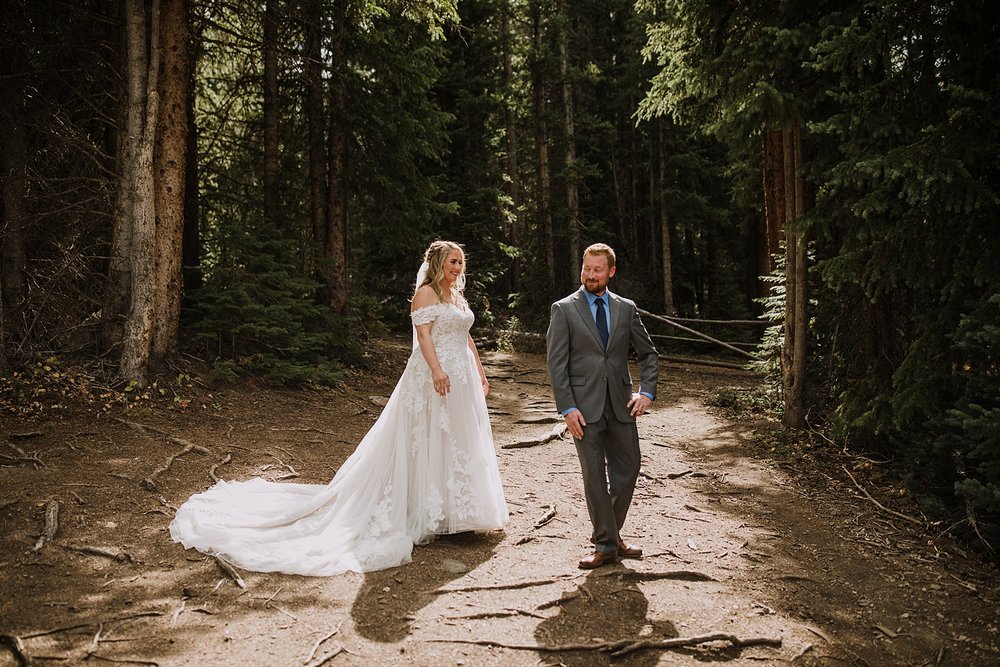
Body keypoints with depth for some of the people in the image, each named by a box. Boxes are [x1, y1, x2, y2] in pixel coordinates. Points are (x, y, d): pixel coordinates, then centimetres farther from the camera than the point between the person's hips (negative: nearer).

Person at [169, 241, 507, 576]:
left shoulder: (458, 298, 19)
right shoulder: (426, 293, -7)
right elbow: (423, 334, -17)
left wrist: (481, 373, 17)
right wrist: (436, 369, -29)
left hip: (462, 380, 9)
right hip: (433, 375, -9)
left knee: (458, 442, 12)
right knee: (427, 441, -3)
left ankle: (454, 509, 24)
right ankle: (425, 513, 7)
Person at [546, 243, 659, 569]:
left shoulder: (626, 309, 9)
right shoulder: (564, 309, -1)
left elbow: (649, 354, 16)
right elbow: (556, 363, -5)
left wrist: (646, 392, 1)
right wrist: (567, 408, -12)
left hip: (621, 404, 4)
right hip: (584, 406, -3)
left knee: (628, 470, 8)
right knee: (594, 476, 1)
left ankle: (607, 533, 28)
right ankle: (606, 544, 14)